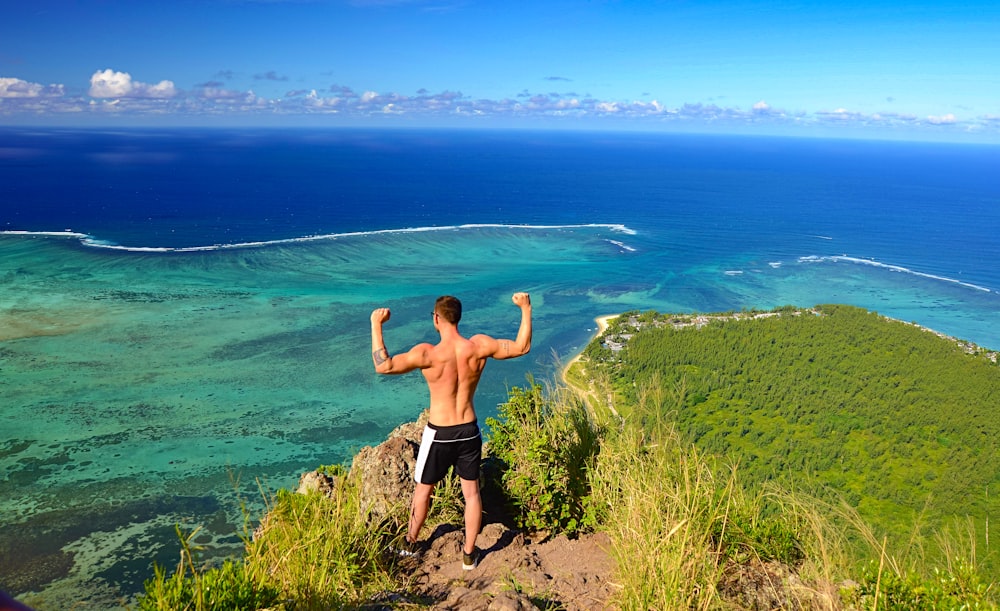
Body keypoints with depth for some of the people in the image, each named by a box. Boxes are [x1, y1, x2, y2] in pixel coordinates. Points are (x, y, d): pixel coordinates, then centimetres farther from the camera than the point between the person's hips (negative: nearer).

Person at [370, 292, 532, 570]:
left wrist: (376, 325, -22)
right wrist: (526, 309, 2)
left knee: (423, 490, 20)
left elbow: (384, 366, -28)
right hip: (469, 430, 3)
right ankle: (469, 554, 28)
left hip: (439, 434, -2)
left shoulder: (429, 353, -22)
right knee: (471, 492, 18)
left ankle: (410, 543, 40)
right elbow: (522, 347, -3)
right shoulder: (479, 346, -12)